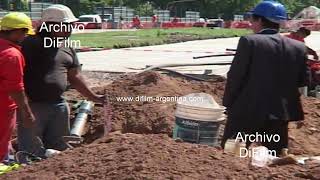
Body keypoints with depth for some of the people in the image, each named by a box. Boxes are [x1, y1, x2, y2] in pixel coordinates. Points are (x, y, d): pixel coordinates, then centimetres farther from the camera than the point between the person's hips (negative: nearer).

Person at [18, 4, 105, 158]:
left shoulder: (68, 49, 12)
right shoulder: (31, 44, -10)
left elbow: (74, 77, 18)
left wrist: (93, 97, 16)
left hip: (59, 105, 7)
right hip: (32, 105, -7)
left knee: (60, 149, 16)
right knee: (32, 153, -1)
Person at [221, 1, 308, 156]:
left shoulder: (249, 41, -11)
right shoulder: (299, 48, 2)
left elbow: (235, 76, -11)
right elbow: (302, 81, 7)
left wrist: (227, 104, 1)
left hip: (247, 111, -4)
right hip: (281, 113, 4)